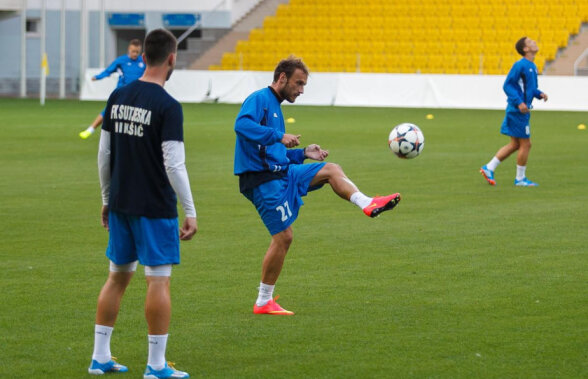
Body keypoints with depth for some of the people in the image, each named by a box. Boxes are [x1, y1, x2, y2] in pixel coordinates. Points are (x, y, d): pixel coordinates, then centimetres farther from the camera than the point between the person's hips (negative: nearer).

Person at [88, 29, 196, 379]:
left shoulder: (118, 97, 5)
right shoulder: (168, 107, -15)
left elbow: (104, 154, 10)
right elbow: (174, 165, -17)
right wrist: (191, 212, -10)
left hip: (120, 204, 7)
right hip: (155, 209, -7)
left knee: (117, 277, 15)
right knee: (159, 281, -1)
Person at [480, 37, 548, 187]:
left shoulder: (532, 67, 14)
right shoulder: (520, 65, -14)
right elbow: (507, 85, -15)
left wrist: (539, 94, 6)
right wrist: (519, 102, -23)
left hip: (523, 111, 9)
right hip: (517, 111, -9)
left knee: (515, 144, 12)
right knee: (525, 144, -2)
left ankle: (489, 168, 15)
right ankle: (520, 178, 8)